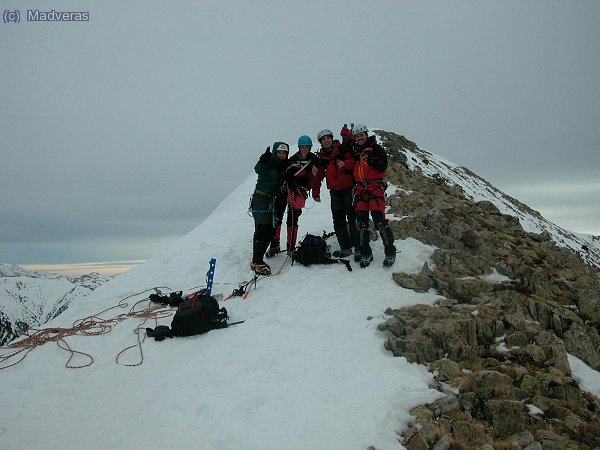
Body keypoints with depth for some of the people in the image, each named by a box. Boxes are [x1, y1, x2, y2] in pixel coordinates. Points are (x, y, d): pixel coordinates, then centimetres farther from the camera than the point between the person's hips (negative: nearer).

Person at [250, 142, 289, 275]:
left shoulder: (283, 167, 13)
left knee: (270, 231, 9)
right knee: (261, 231, -10)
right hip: (260, 198, -8)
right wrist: (263, 161, -50)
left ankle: (258, 259, 21)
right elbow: (258, 169, -31)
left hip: (272, 201, 8)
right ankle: (256, 263, -4)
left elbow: (282, 184, 23)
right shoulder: (269, 163, -10)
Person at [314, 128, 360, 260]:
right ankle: (345, 248, 14)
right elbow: (319, 175, 17)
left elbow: (354, 162, -7)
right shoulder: (321, 157, 12)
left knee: (352, 217, -10)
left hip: (348, 188, -5)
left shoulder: (343, 149, -2)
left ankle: (358, 248, -7)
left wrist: (345, 164, -25)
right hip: (335, 191, 5)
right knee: (338, 220, 5)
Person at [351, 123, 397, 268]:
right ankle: (365, 253, 9)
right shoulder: (355, 151, 17)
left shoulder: (375, 148, 1)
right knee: (361, 221, 0)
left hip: (375, 187, -5)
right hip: (360, 189, 5)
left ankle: (390, 251, -3)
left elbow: (383, 167, -10)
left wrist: (373, 160, -24)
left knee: (379, 220, -15)